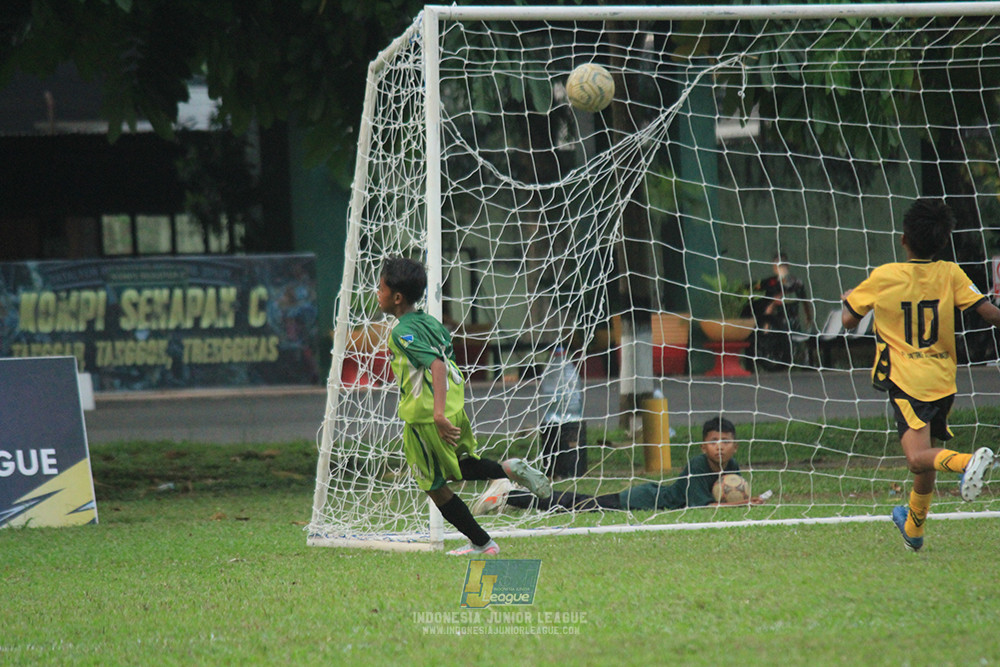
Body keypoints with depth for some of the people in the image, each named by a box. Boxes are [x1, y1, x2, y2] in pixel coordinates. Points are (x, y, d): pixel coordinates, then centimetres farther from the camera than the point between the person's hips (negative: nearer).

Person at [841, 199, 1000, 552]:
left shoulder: (883, 277, -3)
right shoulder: (949, 274, 1)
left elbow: (849, 320, 6)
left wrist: (849, 297, 27)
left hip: (905, 380, -4)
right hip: (943, 380, 5)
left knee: (918, 456, -17)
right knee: (926, 456, 21)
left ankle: (968, 461, -47)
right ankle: (913, 528, 40)